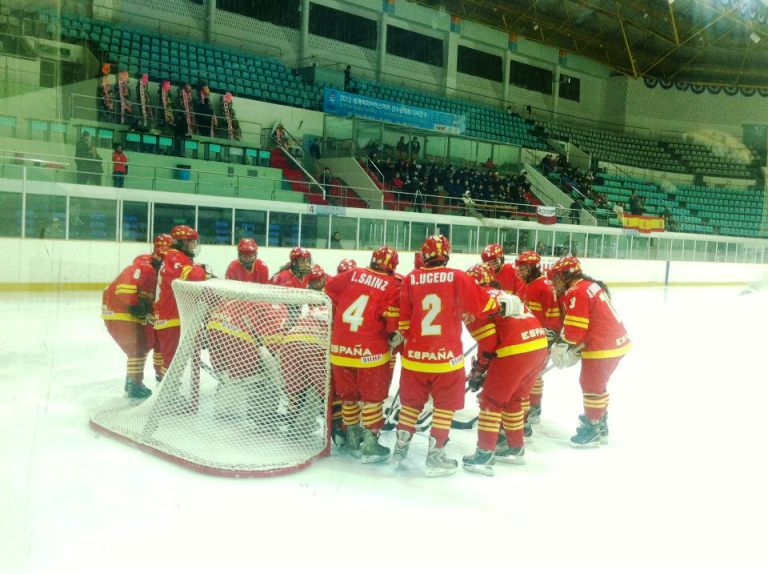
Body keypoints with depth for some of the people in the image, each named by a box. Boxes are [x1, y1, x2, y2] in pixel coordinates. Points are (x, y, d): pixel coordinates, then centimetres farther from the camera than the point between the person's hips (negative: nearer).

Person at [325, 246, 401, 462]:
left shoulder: (351, 275, 6)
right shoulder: (393, 287, -6)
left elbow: (329, 293, 14)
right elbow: (394, 318, -12)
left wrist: (335, 325, 25)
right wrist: (396, 338, 7)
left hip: (340, 348, 4)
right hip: (371, 353, -4)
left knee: (348, 395, 18)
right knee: (373, 397, 9)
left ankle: (352, 438, 30)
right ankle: (369, 444, 9)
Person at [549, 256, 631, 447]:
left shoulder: (576, 293, -18)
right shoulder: (590, 285, 14)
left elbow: (574, 328, -22)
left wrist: (563, 346, -7)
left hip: (602, 347, -10)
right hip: (617, 340, 10)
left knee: (591, 385, 0)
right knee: (597, 384, 22)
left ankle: (592, 430, 9)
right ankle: (600, 424, 36)